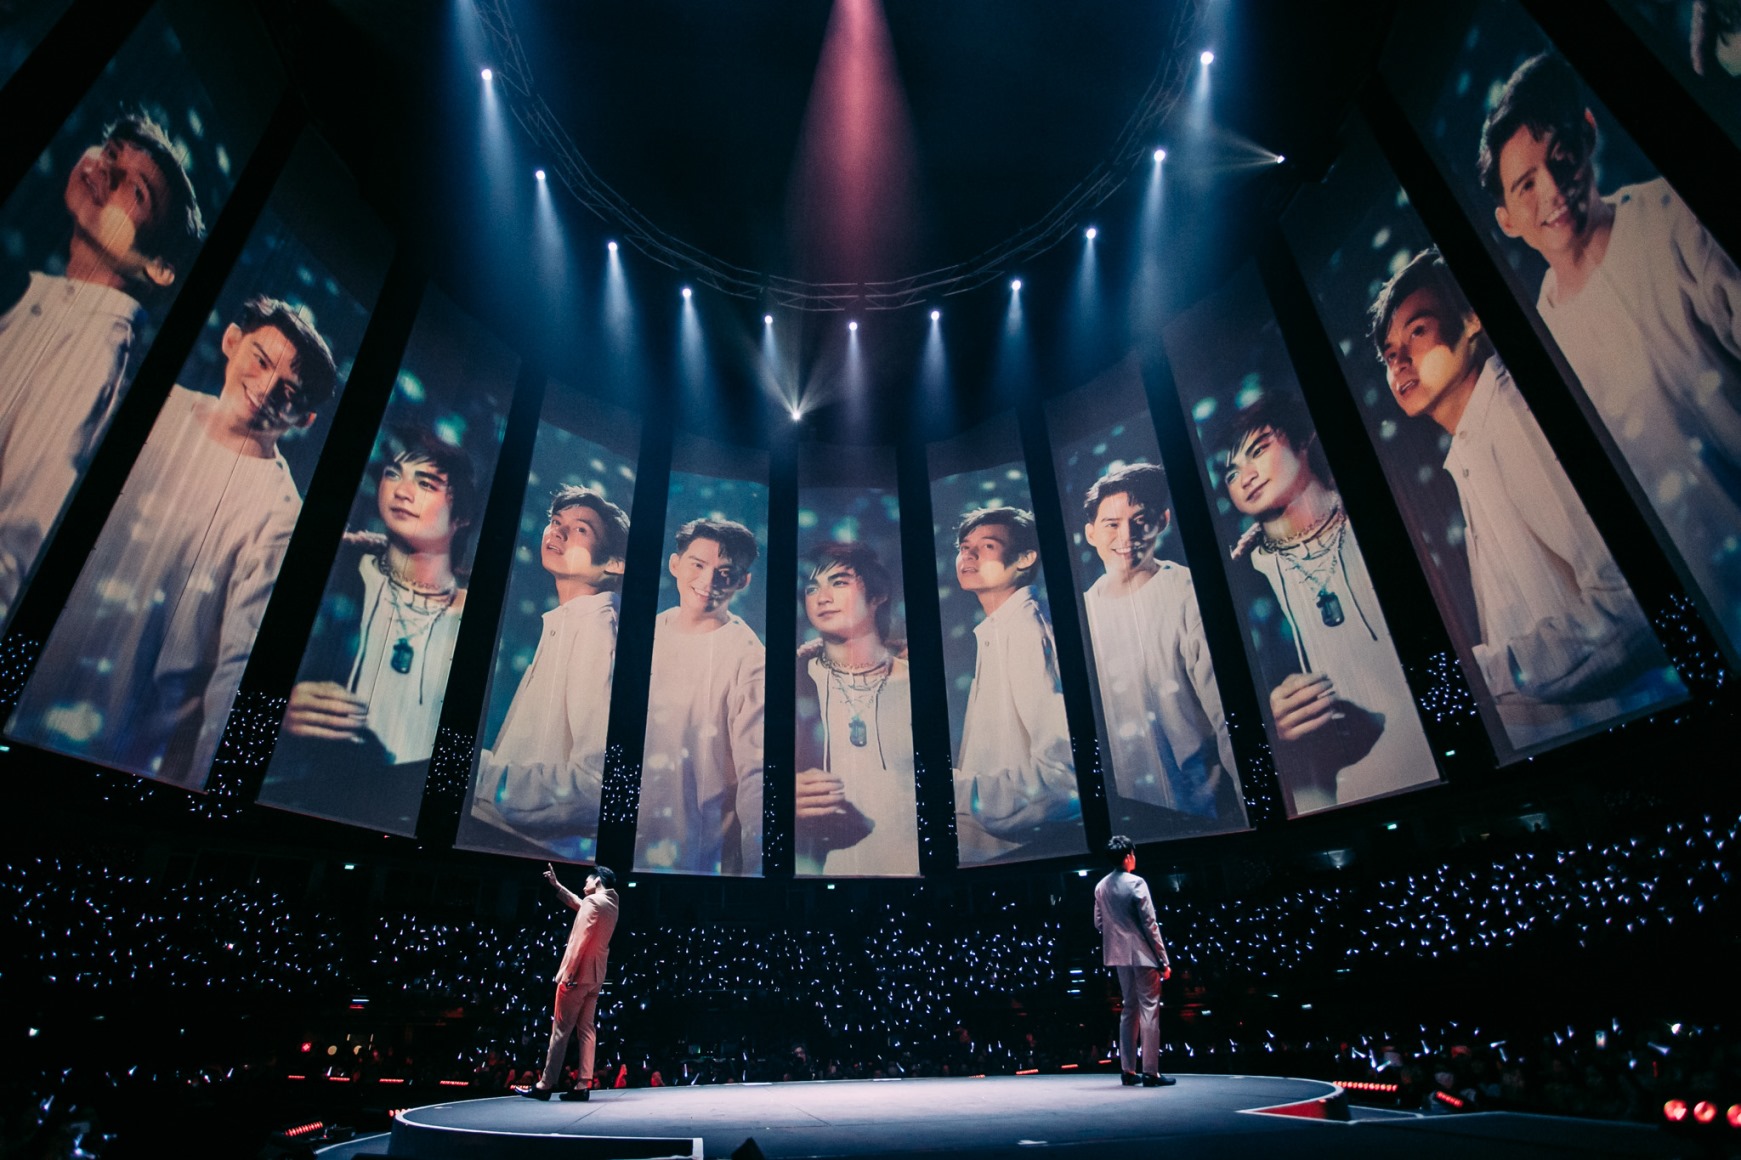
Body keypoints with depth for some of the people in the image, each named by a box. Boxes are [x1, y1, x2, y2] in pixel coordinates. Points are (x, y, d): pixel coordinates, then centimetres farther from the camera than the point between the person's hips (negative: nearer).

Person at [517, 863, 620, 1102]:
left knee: (561, 1029, -2)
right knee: (587, 1029, 7)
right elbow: (578, 905, 32)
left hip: (578, 974, -8)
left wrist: (567, 972, -20)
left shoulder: (592, 901, -12)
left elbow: (579, 940, -20)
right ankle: (583, 1085, 5)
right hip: (595, 976, 8)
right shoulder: (611, 905, 16)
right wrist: (556, 885, 36)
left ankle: (546, 1084, 2)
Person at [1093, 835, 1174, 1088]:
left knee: (1128, 1009, 14)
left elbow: (1098, 923, 9)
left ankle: (1127, 1070, 16)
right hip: (1143, 954, -6)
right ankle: (1151, 1072, 2)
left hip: (1119, 955, 6)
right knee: (1149, 1010, 1)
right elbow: (1150, 924, -13)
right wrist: (1164, 960, -9)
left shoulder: (1100, 887, 7)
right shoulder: (1136, 883, -13)